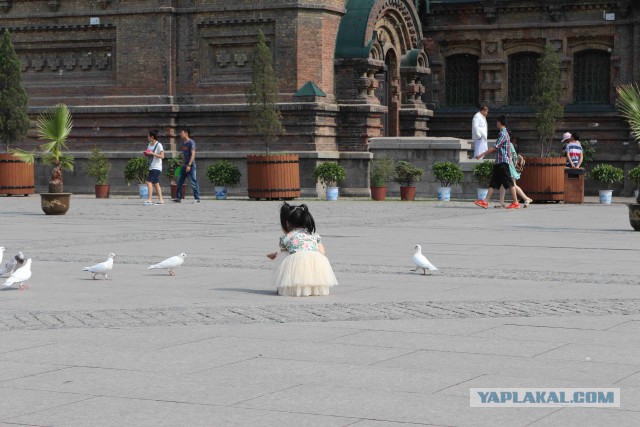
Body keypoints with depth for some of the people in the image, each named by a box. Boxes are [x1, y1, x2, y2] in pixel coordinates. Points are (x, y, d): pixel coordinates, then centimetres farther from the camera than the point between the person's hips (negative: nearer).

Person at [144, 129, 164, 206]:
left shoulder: (159, 145, -11)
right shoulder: (149, 145, 13)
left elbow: (162, 156, -14)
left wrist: (152, 153, -21)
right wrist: (146, 154, 1)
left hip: (156, 167, -9)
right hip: (151, 167, 9)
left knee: (149, 182, -17)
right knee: (155, 184, 9)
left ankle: (149, 199, -20)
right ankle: (160, 200, 12)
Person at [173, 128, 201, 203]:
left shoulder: (191, 142, -11)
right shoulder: (183, 143, 14)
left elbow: (193, 154, -16)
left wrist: (189, 165, -22)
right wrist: (182, 164, 17)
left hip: (190, 165, -8)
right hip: (184, 166, 8)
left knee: (193, 182, -6)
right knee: (179, 182, 7)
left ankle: (197, 198, -1)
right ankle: (178, 198, 12)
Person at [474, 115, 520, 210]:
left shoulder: (503, 134, -13)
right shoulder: (505, 133, 17)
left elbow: (494, 147, -18)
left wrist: (482, 155, -16)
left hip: (502, 162, -10)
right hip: (499, 162, 10)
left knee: (509, 183, -5)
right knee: (493, 183, 5)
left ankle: (515, 203, -2)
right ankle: (485, 202, 3)